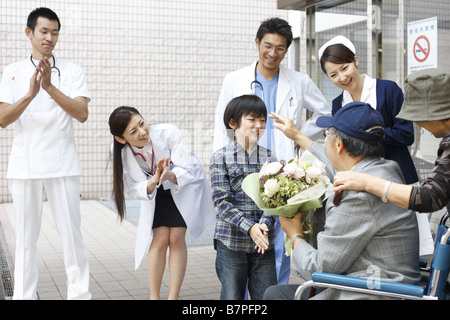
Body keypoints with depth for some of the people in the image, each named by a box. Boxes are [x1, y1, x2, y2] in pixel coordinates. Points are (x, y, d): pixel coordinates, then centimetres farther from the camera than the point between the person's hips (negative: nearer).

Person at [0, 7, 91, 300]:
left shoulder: (72, 70, 7)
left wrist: (50, 87, -19)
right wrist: (30, 94, -17)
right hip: (25, 165, 1)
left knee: (71, 232, 0)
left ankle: (80, 293, 9)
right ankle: (24, 294, 12)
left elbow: (82, 114, -7)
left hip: (63, 164, -1)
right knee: (26, 235, 4)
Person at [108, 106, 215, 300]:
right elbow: (133, 189, -18)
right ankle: (154, 297, 2)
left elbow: (187, 169, -27)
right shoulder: (120, 151, -24)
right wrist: (153, 181, -39)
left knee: (176, 237, -11)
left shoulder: (168, 133, -32)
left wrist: (169, 175, -49)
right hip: (157, 191, 2)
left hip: (186, 184, -2)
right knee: (160, 239, -11)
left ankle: (173, 297, -4)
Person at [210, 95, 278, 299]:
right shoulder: (221, 158, -1)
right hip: (231, 242, -3)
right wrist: (249, 227, -19)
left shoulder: (269, 158, 8)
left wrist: (264, 224, -18)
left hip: (264, 243, 3)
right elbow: (221, 201, -8)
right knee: (232, 296, 5)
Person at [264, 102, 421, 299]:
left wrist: (295, 236, 2)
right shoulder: (388, 169, 5)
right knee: (274, 292, 14)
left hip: (367, 296, -9)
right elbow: (336, 166, 29)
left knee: (275, 293, -1)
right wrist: (297, 136, 40)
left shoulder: (358, 195, -24)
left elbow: (321, 269, -17)